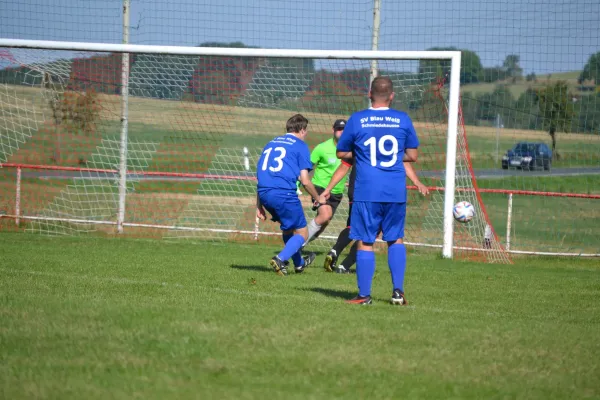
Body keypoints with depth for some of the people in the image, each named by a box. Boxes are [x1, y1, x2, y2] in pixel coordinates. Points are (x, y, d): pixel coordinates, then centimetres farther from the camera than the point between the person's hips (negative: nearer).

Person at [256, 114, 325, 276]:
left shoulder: (271, 143, 23)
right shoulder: (300, 146, 4)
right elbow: (305, 180, -3)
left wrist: (259, 206, 24)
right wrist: (318, 198, 14)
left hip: (264, 193, 7)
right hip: (284, 193, -7)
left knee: (288, 227, 29)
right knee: (301, 233, 6)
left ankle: (299, 263, 42)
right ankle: (280, 259, -18)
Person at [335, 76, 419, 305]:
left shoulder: (357, 120, -2)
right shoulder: (403, 120, 2)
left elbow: (341, 153, 6)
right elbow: (412, 155, 8)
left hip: (367, 191, -2)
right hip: (396, 191, 2)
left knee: (365, 242, 3)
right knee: (395, 239, 16)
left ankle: (364, 295, 3)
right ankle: (398, 291, 8)